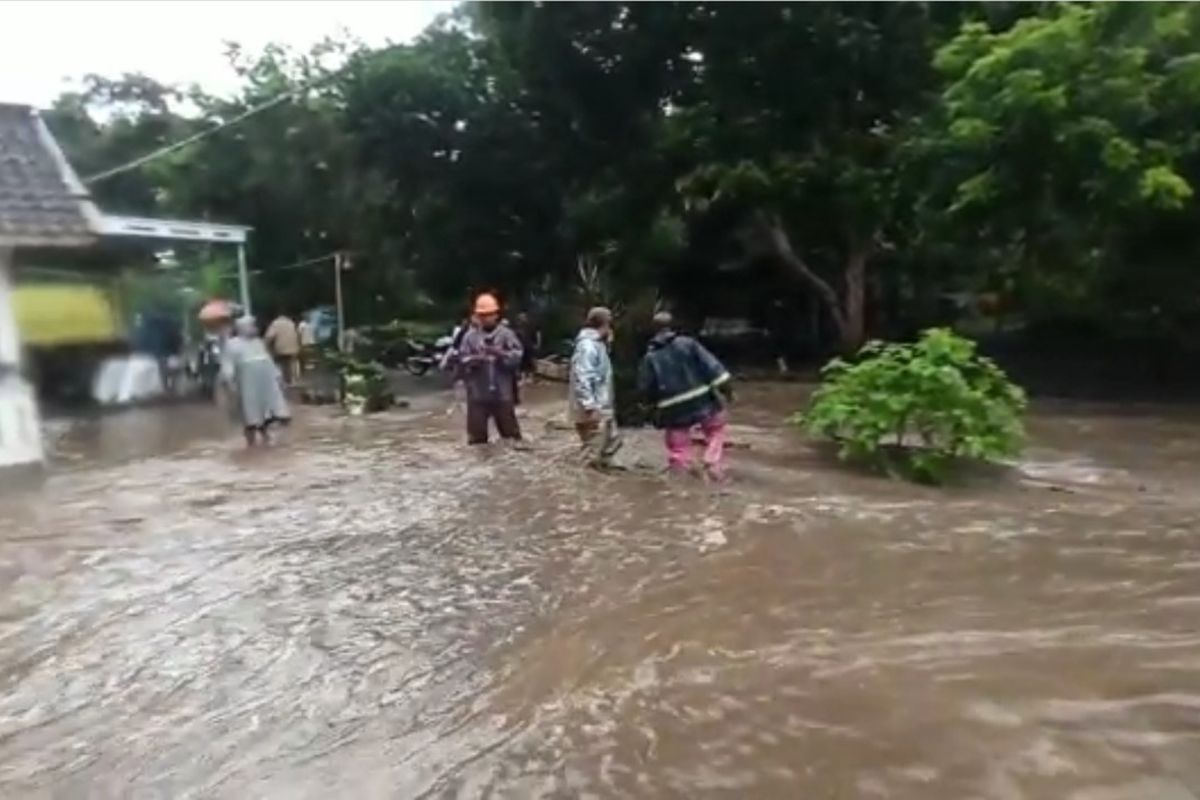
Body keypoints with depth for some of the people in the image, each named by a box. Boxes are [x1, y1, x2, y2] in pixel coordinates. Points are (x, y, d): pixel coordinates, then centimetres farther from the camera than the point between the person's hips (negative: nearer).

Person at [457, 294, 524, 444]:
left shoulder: (507, 334, 1)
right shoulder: (470, 336, 1)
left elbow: (517, 357, -7)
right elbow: (462, 360, -4)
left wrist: (501, 354, -23)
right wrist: (473, 360, -24)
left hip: (502, 393, 0)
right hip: (477, 394, 0)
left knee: (510, 431, 12)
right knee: (476, 435, 6)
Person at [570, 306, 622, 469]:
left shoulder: (598, 344, 14)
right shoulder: (587, 346, -19)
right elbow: (582, 379, -25)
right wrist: (590, 406, -27)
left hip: (603, 407, 11)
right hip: (593, 410, -11)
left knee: (613, 440, 20)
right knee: (593, 453, -2)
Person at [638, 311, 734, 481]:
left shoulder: (650, 357, -2)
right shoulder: (688, 343, -4)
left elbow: (645, 388, 1)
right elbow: (711, 365, -7)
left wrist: (656, 401, 21)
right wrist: (725, 387, -4)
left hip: (674, 410, 1)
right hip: (703, 402, 0)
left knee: (678, 449, 11)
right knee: (715, 431, 20)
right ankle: (714, 469, 10)